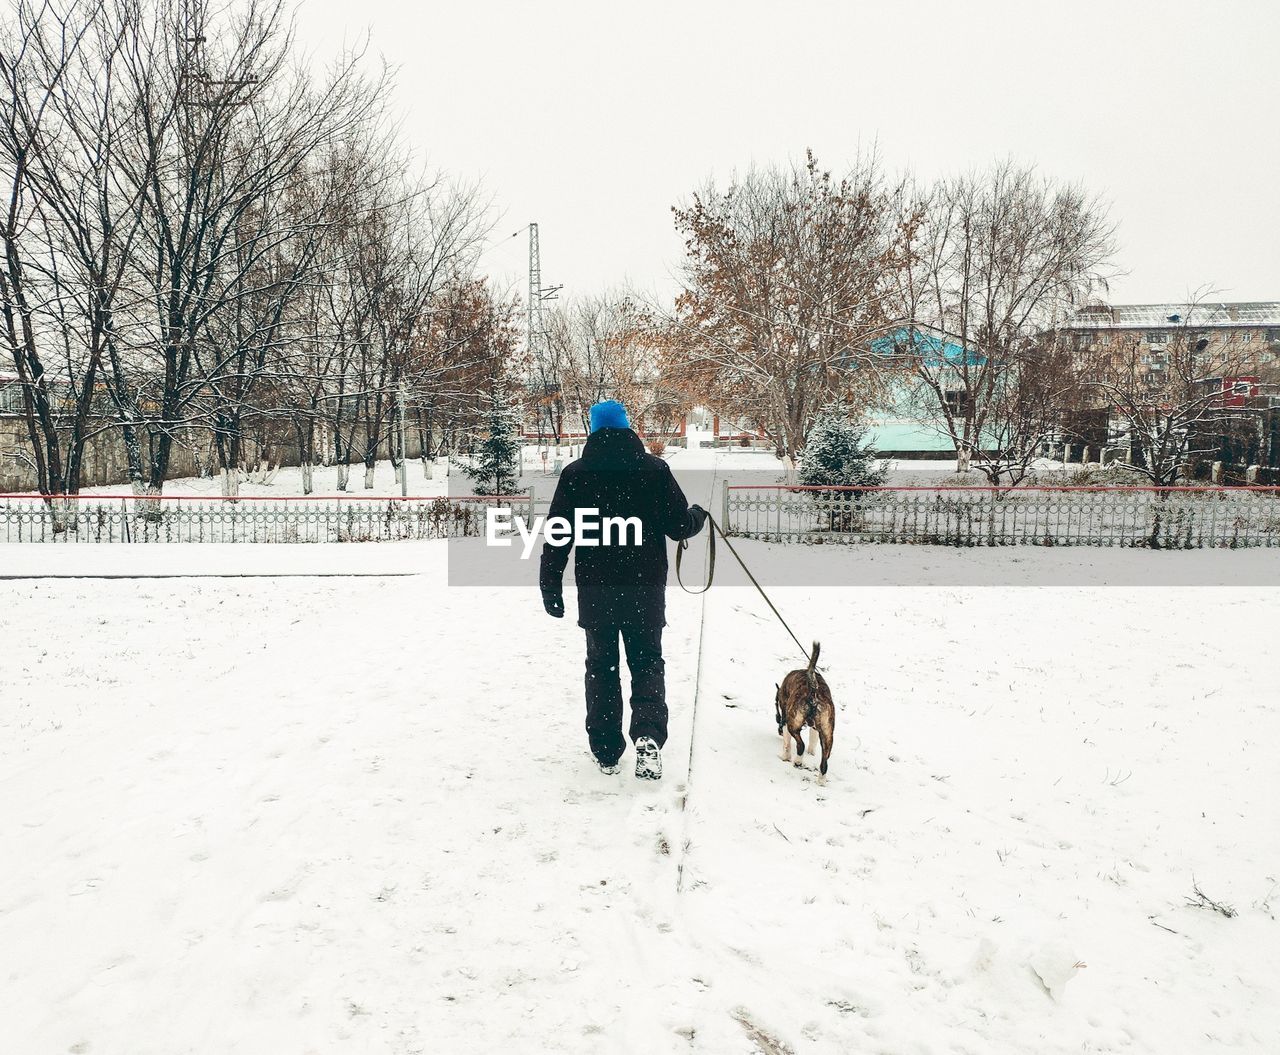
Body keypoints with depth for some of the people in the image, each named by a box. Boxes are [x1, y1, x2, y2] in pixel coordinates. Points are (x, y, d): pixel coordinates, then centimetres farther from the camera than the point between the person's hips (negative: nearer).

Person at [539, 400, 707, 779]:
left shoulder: (575, 473, -2)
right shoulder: (654, 469, -3)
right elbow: (679, 526, -3)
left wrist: (550, 587, 5)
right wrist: (699, 516, 20)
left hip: (595, 589, 0)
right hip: (645, 587, 0)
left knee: (601, 667, 13)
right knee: (647, 662, 12)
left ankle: (606, 751, 18)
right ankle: (648, 734, -11)